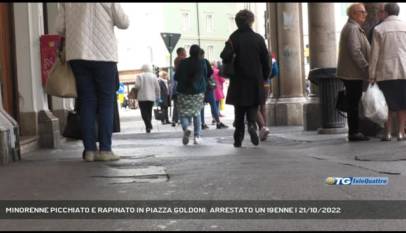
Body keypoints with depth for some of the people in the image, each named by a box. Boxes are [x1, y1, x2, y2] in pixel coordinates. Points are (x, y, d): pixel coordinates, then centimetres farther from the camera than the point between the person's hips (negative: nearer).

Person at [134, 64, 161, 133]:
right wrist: (158, 96, 13)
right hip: (151, 97, 4)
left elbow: (137, 86, -13)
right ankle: (148, 126, 15)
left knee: (144, 112, -3)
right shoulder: (153, 76, 6)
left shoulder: (139, 76, -4)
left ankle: (148, 125, -21)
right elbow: (157, 88, 4)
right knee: (149, 111, 13)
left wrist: (135, 90, 9)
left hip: (142, 97, -4)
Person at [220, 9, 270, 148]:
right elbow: (266, 60, -1)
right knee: (253, 108, 10)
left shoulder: (234, 38, -6)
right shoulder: (258, 38, -2)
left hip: (238, 81, 0)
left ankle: (238, 139, 9)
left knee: (239, 113, 10)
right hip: (255, 81, 0)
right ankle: (252, 124, -19)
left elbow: (225, 56, -19)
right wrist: (265, 77, 10)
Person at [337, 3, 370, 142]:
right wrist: (367, 69, -19)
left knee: (353, 104, 12)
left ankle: (354, 132, 17)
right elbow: (355, 52, -22)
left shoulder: (354, 28, 21)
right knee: (353, 104, -7)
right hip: (353, 73, -10)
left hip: (351, 73, 10)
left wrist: (366, 70, 21)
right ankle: (354, 133, -4)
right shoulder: (352, 28, -14)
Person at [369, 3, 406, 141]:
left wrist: (372, 75, 0)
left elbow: (375, 54, -3)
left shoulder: (379, 29, 0)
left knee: (387, 104, 8)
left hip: (385, 72, -1)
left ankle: (387, 133, 5)